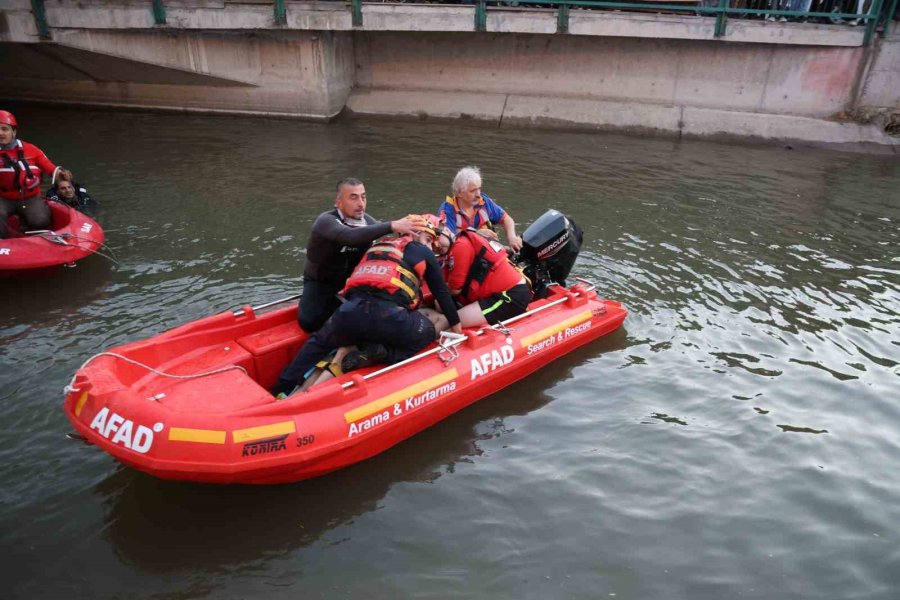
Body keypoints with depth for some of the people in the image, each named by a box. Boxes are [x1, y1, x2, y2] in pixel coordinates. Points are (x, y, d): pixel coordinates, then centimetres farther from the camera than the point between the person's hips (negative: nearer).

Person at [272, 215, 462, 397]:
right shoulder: (423, 253, 19)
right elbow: (441, 292, 22)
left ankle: (283, 388, 20)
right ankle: (381, 354, -1)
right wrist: (455, 324, 32)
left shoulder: (378, 245, 33)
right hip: (387, 316, -5)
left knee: (320, 341, 34)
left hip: (351, 312, 5)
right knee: (428, 333, 23)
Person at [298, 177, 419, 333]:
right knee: (311, 322, -28)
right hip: (320, 283, -4)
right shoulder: (326, 221, -25)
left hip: (351, 282, 4)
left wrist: (405, 232, -37)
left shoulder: (367, 221, -4)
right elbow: (351, 236, -46)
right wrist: (392, 226, -54)